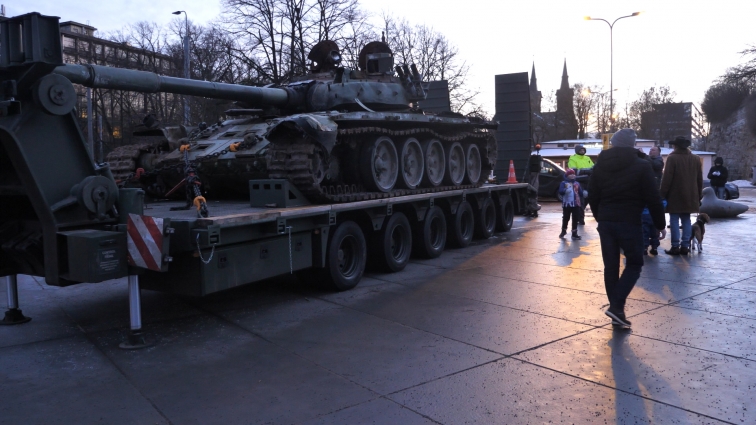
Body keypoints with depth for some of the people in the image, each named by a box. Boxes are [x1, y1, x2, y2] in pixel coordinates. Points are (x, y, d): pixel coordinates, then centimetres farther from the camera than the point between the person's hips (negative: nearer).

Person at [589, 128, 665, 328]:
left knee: (610, 266, 9)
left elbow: (593, 198, 13)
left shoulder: (600, 166, 9)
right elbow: (653, 199, -6)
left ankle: (617, 310, 13)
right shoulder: (641, 166, -5)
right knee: (634, 264, 7)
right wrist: (660, 224, 4)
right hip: (629, 222, -4)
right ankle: (616, 306, -8)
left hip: (605, 222, 5)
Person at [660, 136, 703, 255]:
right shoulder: (696, 159, 10)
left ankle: (675, 246, -3)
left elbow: (667, 179, -13)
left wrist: (663, 194, -7)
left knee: (674, 220, -2)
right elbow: (699, 179, 13)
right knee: (686, 220, 10)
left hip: (675, 195, -6)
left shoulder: (672, 158, -10)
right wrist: (698, 195, 20)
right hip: (690, 196, 6)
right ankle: (685, 246, 9)